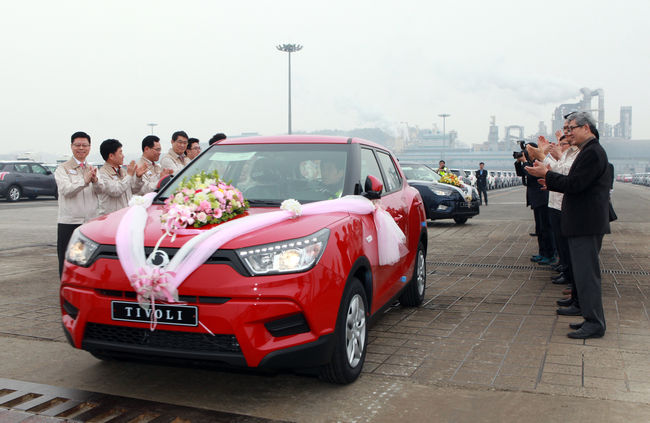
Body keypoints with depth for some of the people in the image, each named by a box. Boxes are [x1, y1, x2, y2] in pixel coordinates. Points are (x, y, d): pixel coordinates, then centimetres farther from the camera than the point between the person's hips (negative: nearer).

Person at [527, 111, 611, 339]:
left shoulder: (592, 153, -16)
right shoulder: (590, 151, 18)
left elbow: (575, 184, -22)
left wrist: (547, 175, -14)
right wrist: (552, 183, 12)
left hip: (586, 225, -11)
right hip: (584, 224, 11)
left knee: (586, 273, -7)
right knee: (585, 272, 15)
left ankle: (595, 324, -1)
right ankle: (593, 319, 23)